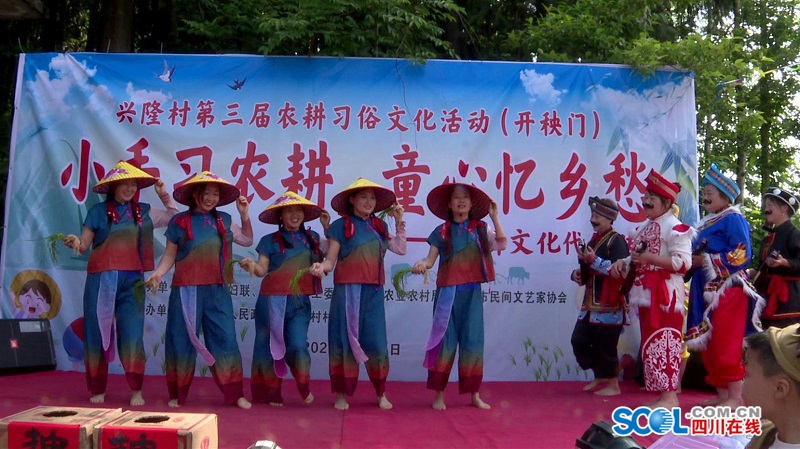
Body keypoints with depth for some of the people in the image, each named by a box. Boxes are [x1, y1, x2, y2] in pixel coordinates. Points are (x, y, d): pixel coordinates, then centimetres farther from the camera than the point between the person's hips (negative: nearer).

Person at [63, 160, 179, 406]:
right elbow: (84, 245, 3)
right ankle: (97, 389, 15)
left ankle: (136, 390, 2)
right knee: (98, 332, 3)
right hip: (101, 279, -1)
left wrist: (165, 197, 7)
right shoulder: (99, 211, 5)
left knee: (132, 334, -5)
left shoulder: (143, 211, 12)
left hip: (132, 280, 1)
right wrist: (74, 242, -18)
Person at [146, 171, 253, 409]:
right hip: (187, 291, -2)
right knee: (182, 341, 3)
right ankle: (178, 395, 17)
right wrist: (158, 273, -13)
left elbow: (247, 240, 20)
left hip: (217, 291, 3)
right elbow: (170, 255, 4)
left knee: (225, 339, 0)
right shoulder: (179, 221, 2)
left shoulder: (223, 221, 12)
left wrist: (245, 215, 10)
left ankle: (235, 394, 7)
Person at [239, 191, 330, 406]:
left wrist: (328, 228, 10)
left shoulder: (312, 238, 12)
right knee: (271, 344, 4)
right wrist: (252, 265, -23)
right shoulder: (270, 240, 3)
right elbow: (262, 270, -2)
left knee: (298, 345, -9)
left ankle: (304, 388, 15)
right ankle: (273, 393, 18)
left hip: (300, 302, 1)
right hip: (273, 300, -1)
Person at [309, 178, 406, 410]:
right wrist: (321, 267, -26)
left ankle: (381, 393, 17)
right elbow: (330, 260, -4)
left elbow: (400, 249, 14)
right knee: (345, 340, -1)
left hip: (374, 292, 4)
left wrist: (399, 222, 11)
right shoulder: (340, 225, -2)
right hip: (348, 290, -4)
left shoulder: (379, 226, 13)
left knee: (376, 341, 5)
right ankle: (341, 394, 10)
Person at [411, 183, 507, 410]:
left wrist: (495, 217, -9)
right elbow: (431, 259, -1)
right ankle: (439, 393, 6)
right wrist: (421, 264, -23)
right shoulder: (442, 231, 5)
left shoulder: (480, 229, 6)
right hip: (448, 291, -1)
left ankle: (474, 394, 12)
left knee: (473, 340, 3)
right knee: (446, 339, -1)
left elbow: (502, 244, -9)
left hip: (472, 292, 1)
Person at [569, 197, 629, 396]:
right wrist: (578, 274, 7)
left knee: (605, 345, -3)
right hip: (591, 303, 9)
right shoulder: (594, 240, 16)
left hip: (610, 305, -9)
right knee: (579, 340, 8)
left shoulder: (617, 241, -10)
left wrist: (594, 260, -29)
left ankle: (613, 385, 15)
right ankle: (600, 377, 26)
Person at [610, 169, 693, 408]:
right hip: (645, 292, 10)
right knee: (651, 343, 12)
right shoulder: (643, 228, 16)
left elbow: (683, 262, -19)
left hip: (665, 294, -9)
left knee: (663, 342, -8)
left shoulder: (675, 227, -11)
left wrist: (650, 258, -23)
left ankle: (670, 396, -1)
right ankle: (660, 394, 20)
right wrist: (623, 263, 2)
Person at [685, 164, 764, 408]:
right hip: (706, 290, 9)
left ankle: (736, 396, 0)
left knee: (726, 343, -8)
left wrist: (707, 260, -15)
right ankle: (722, 393, 17)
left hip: (727, 290, -9)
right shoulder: (707, 223, 18)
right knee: (708, 344, 9)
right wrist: (694, 261, 4)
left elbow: (742, 255, -16)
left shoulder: (733, 219, -7)